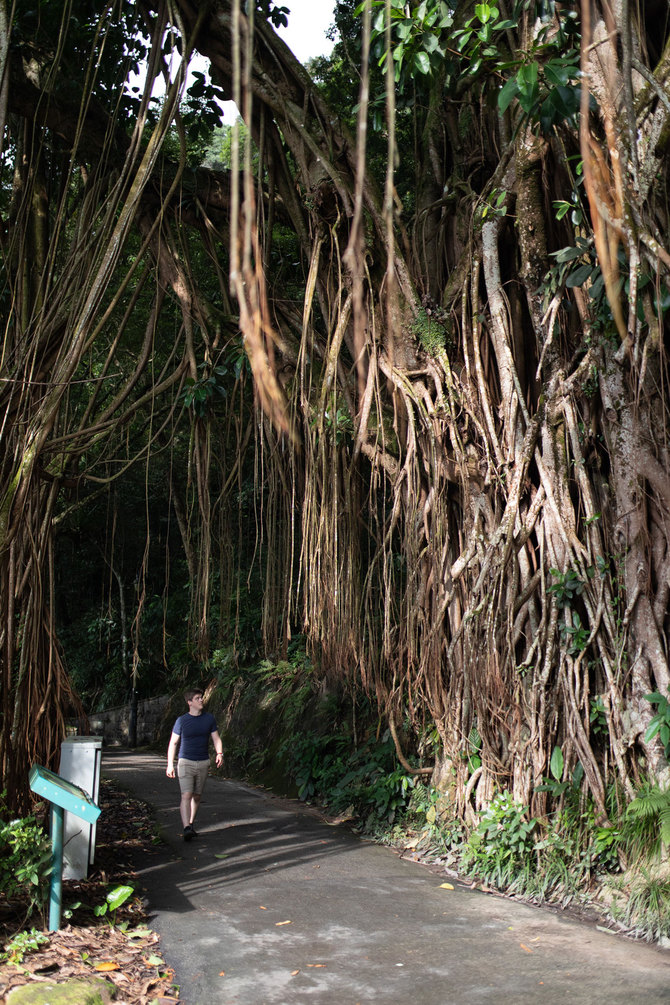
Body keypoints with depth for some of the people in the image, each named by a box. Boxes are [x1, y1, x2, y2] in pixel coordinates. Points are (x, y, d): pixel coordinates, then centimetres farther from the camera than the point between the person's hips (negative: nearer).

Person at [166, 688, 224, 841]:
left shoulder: (209, 718, 4)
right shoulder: (182, 721, -4)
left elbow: (216, 739, 8)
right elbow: (173, 743, 2)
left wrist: (219, 753, -11)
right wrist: (170, 764, -4)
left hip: (203, 763, 3)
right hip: (185, 762, -3)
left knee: (197, 796, 11)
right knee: (186, 795, -16)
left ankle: (190, 824, 28)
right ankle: (186, 829, -25)